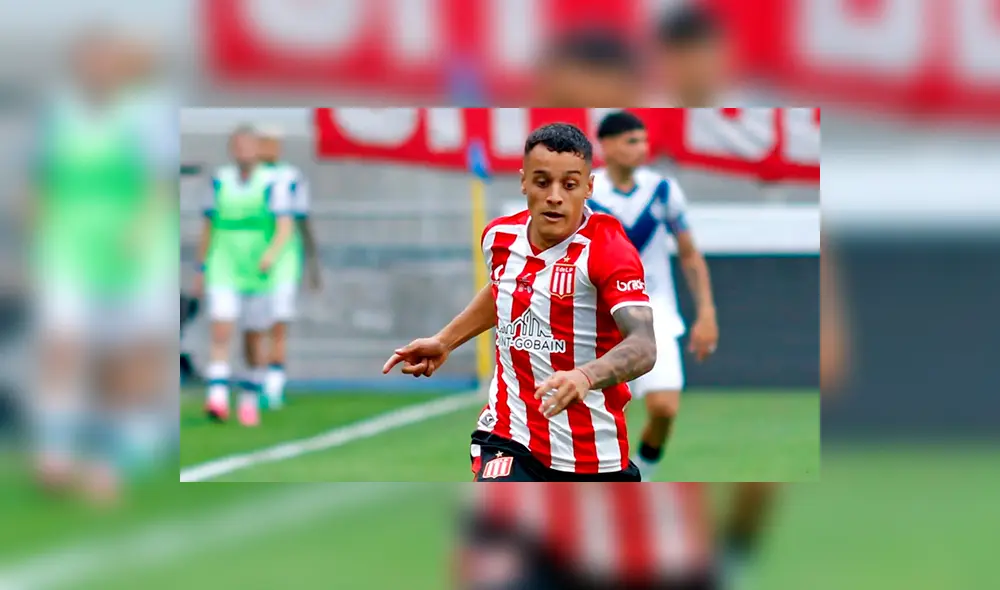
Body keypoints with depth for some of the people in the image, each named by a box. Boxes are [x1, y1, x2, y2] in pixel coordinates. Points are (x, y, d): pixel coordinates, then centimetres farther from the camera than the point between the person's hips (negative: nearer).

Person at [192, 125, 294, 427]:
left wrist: (272, 253, -31)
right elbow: (209, 228, 13)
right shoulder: (220, 181, 5)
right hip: (223, 274, 1)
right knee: (221, 332, -15)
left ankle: (250, 401, 26)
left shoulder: (273, 184, -4)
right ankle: (217, 399, -23)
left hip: (258, 274, -1)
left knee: (256, 339, 9)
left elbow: (285, 227, -12)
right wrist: (202, 269, 13)